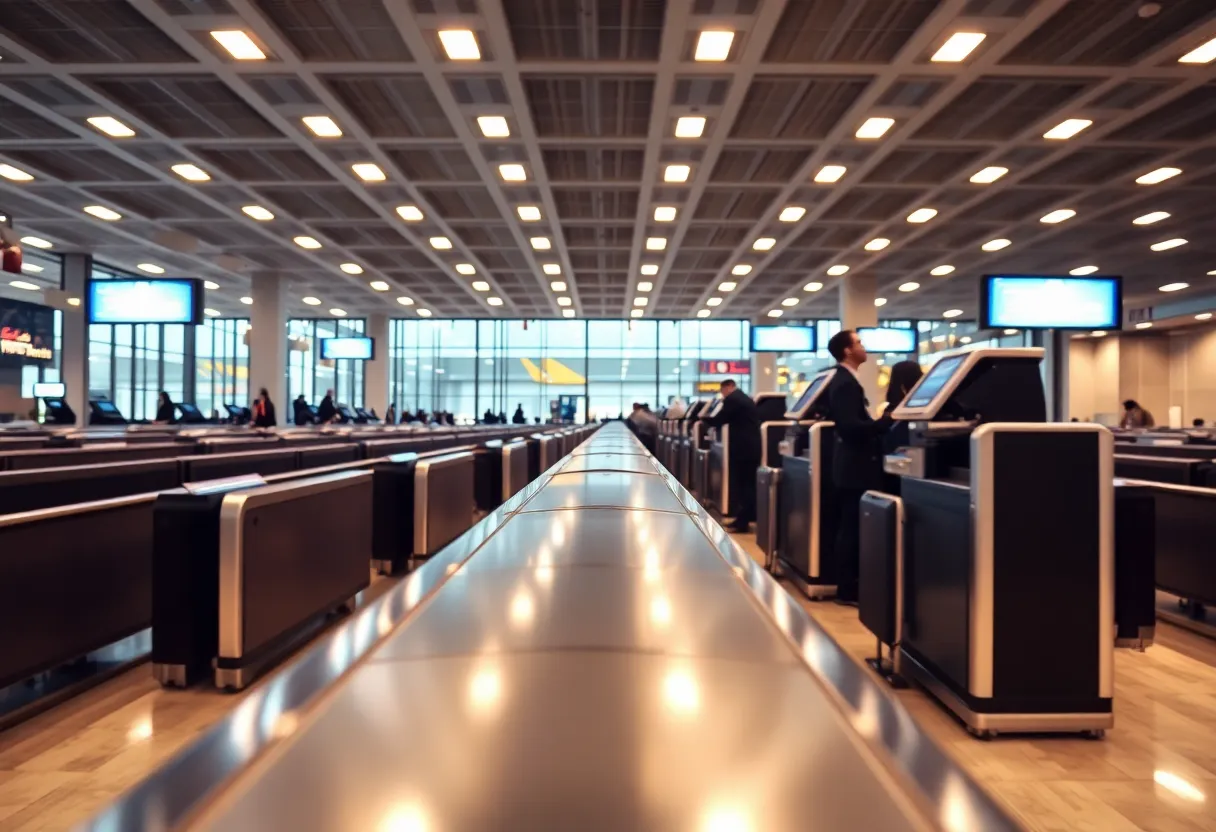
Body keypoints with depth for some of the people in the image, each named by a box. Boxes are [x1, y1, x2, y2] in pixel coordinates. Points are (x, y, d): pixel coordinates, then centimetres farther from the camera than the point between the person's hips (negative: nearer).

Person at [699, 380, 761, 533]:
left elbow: (718, 421, -7)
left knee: (740, 485, -3)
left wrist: (704, 419, 12)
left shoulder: (731, 399, -9)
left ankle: (742, 521, 0)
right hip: (752, 447, 9)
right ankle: (748, 517, 18)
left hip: (742, 448, -9)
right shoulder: (747, 399, 20)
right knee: (750, 484, 12)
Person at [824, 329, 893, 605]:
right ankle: (847, 591, 3)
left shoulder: (846, 380, 15)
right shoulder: (845, 383, -18)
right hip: (856, 465, -11)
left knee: (851, 529, 14)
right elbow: (851, 426, -26)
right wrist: (886, 421, -19)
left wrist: (879, 421, 7)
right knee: (852, 529, -4)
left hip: (855, 463, 11)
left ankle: (849, 586, 22)